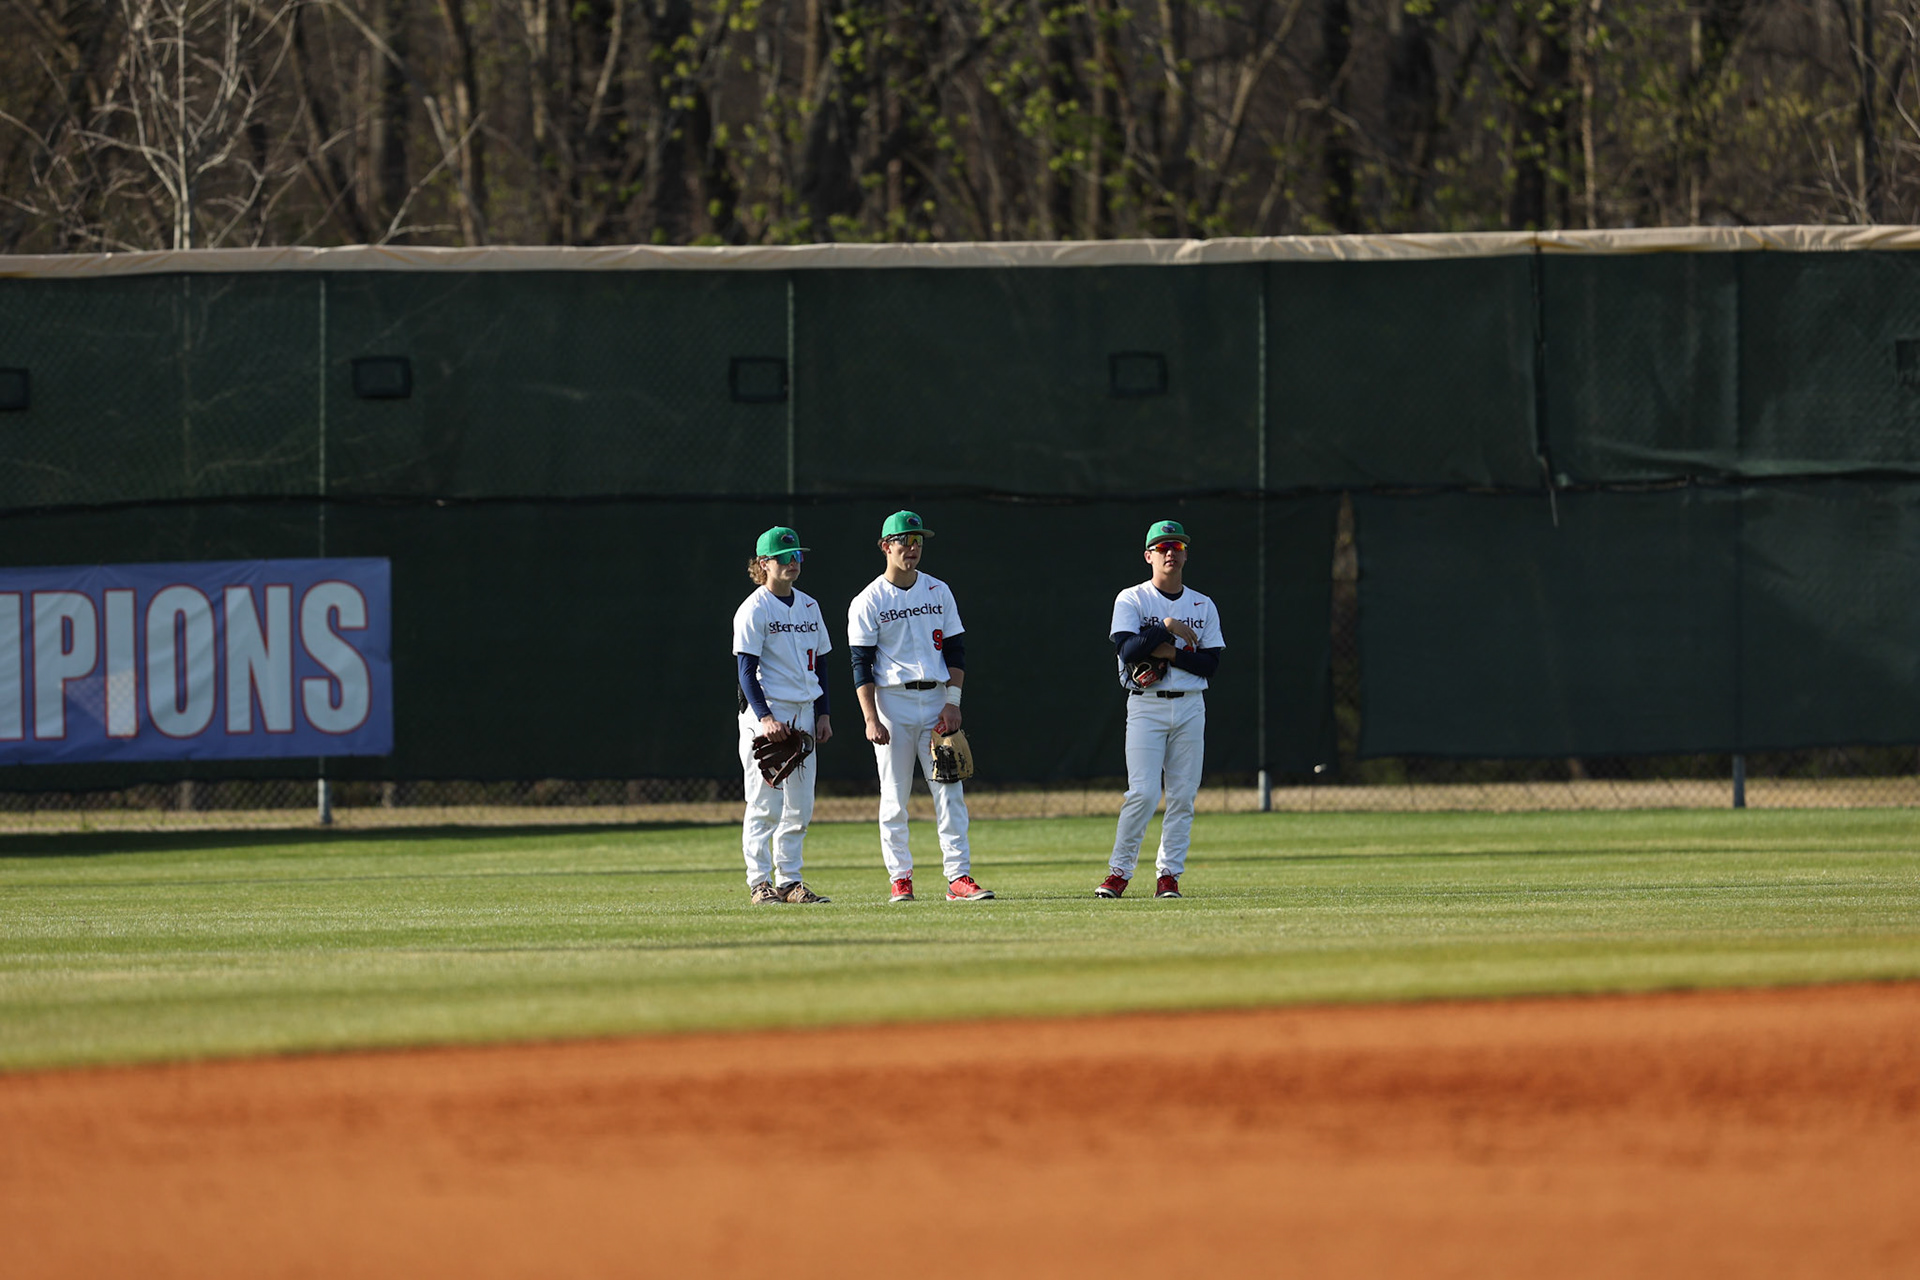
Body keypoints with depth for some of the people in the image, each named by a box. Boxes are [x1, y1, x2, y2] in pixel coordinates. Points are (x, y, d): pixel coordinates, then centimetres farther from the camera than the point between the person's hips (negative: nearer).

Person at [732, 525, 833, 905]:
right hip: (766, 714, -7)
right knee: (766, 804, -7)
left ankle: (789, 881, 12)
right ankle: (760, 883, -2)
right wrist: (765, 718, -22)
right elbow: (746, 671, -12)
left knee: (800, 806, 6)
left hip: (803, 714, 7)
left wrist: (823, 714, 12)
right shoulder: (754, 610, -7)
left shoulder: (808, 606, 14)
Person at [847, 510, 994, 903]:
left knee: (949, 791, -4)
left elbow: (955, 650, 10)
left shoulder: (938, 592, 10)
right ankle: (900, 879, 6)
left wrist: (953, 703, -2)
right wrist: (871, 719, -14)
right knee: (895, 796, 0)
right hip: (892, 700, -3)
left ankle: (959, 877, -7)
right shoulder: (868, 601, -1)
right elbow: (861, 665, -5)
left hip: (936, 700, 3)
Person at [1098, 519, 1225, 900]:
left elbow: (1210, 665, 3)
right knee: (1143, 793, -13)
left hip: (1190, 707, 3)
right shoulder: (1131, 600, 2)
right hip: (1146, 706, -3)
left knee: (1183, 795, 0)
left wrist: (1170, 653, -11)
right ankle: (1119, 871, -4)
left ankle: (1169, 874, 5)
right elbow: (1127, 649, -14)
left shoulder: (1203, 607, 11)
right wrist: (1167, 627, -17)